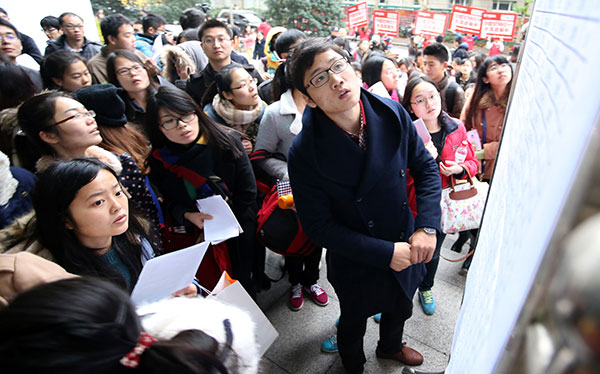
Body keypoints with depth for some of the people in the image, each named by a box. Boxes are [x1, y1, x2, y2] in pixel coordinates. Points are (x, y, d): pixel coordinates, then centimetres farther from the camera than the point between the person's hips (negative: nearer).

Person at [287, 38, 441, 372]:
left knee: (401, 307, 32)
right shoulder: (304, 153, -27)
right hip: (356, 264, -4)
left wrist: (427, 227, -17)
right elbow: (319, 226, -21)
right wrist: (386, 253, -22)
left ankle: (390, 346, 69)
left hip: (408, 247, 4)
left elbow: (426, 167, -5)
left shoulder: (393, 114, -16)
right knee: (354, 322, 25)